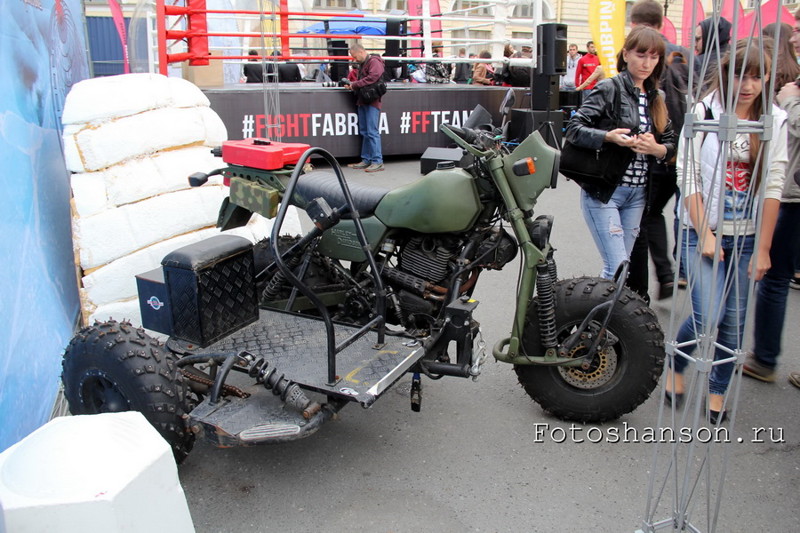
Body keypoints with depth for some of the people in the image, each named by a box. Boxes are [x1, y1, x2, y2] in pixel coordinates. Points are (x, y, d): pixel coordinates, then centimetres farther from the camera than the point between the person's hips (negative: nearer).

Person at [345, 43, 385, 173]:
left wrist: (355, 84, -16)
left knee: (372, 132, -11)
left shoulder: (374, 62, -8)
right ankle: (366, 160, 17)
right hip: (362, 101, 10)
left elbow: (373, 77, -22)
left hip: (372, 102, -10)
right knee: (364, 132, 11)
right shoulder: (362, 64, 21)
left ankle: (377, 162, -9)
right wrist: (351, 84, 5)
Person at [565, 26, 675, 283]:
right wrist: (608, 137, -28)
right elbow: (574, 128, -13)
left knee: (618, 265, 12)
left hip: (638, 194, 6)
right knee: (618, 268, -11)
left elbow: (671, 143, 12)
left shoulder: (656, 98, 14)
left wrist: (657, 149, -10)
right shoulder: (609, 89, -5)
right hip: (603, 191, -6)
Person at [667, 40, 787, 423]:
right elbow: (688, 176, -5)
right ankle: (675, 366, 16)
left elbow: (772, 186, 0)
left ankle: (717, 391, 24)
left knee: (733, 321, 6)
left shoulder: (775, 121, 3)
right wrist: (704, 234, -10)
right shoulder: (703, 113, -4)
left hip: (746, 236, 3)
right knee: (708, 315, -13)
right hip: (703, 232, -2)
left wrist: (763, 248, -3)